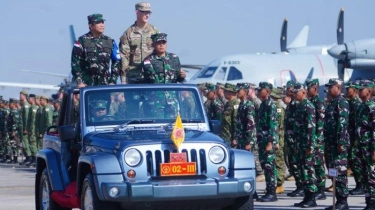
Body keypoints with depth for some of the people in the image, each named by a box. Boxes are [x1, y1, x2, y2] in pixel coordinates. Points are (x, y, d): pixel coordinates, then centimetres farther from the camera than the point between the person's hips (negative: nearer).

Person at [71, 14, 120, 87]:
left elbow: (116, 62, 15)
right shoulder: (82, 41, 0)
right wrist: (79, 82, -9)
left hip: (105, 85, 3)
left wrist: (113, 81, 6)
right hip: (87, 84, -3)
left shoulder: (110, 42, 12)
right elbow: (75, 63, -2)